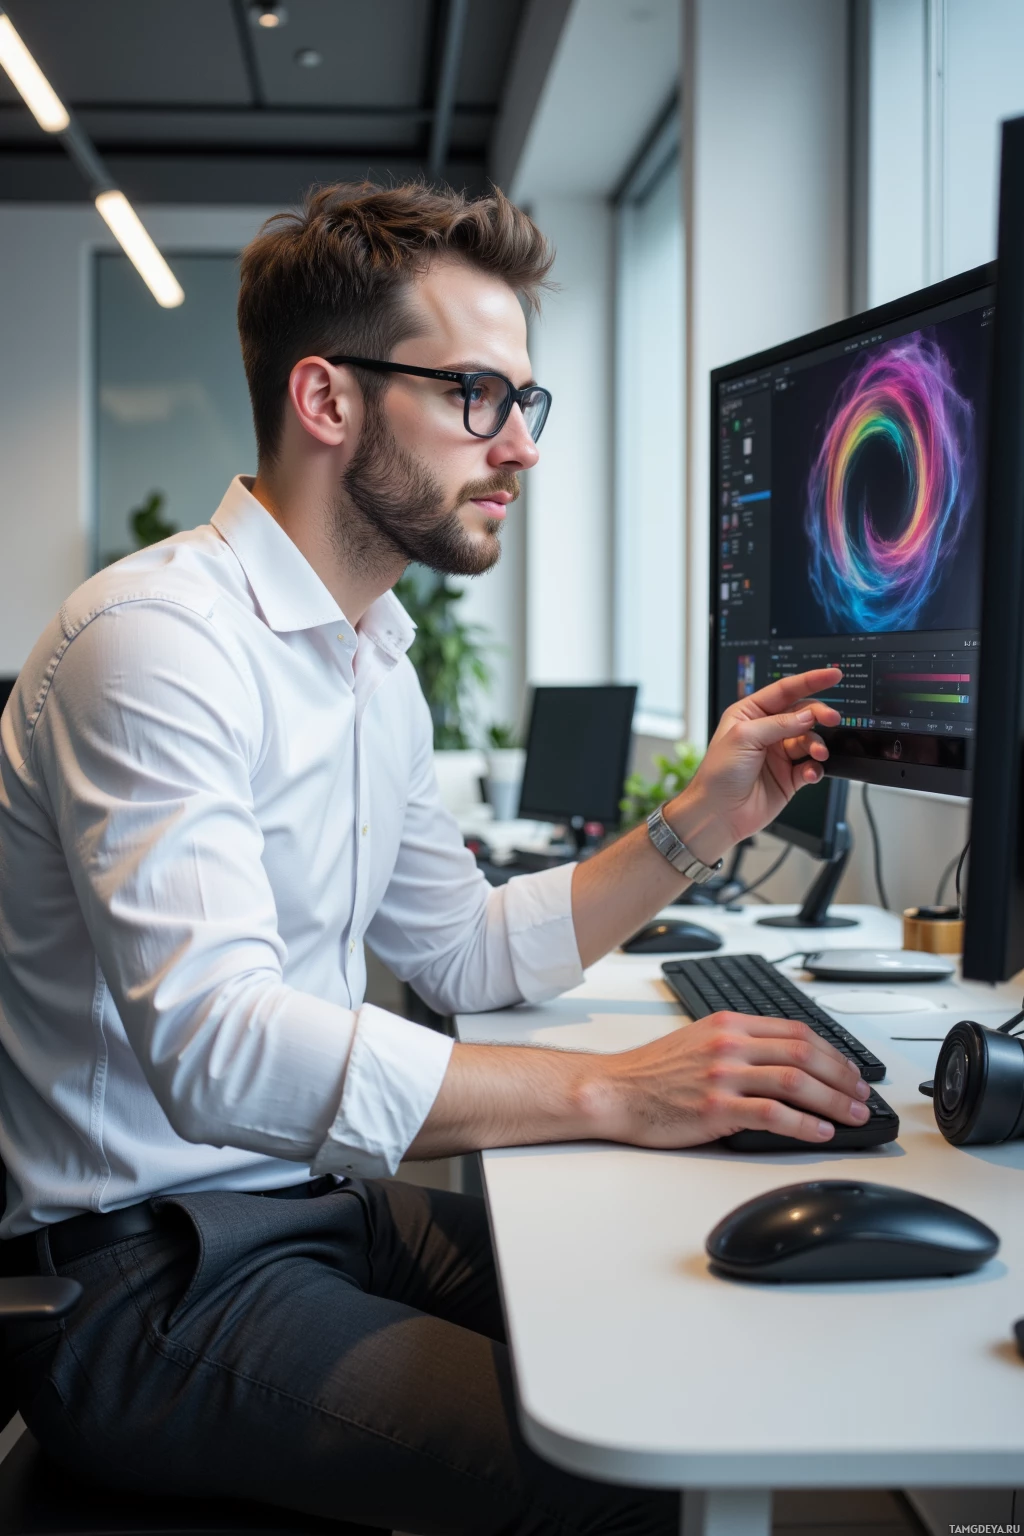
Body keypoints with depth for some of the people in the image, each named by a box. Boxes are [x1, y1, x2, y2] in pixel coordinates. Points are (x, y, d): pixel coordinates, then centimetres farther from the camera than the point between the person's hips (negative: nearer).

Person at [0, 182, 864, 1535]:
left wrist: (698, 826, 7)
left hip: (320, 1199, 9)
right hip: (153, 1279, -9)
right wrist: (612, 1091, -31)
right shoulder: (158, 637, -19)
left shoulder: (375, 659, 12)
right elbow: (214, 1045, -31)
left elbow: (466, 958, 17)